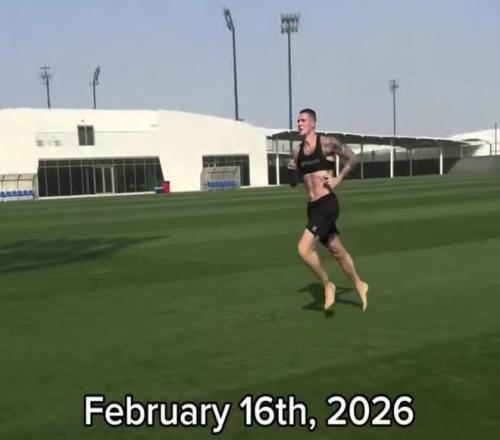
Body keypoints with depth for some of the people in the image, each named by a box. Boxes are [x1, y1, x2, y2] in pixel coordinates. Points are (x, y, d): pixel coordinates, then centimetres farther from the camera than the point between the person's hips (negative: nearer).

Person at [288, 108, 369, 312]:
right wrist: (291, 170, -2)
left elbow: (354, 159, -3)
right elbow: (294, 182, 18)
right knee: (337, 251, 17)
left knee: (304, 249, -18)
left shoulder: (327, 143, -6)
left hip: (327, 204, -7)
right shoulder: (298, 152, 12)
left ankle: (328, 285, 2)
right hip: (312, 207, 7)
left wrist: (338, 179, -12)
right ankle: (359, 285, 36)